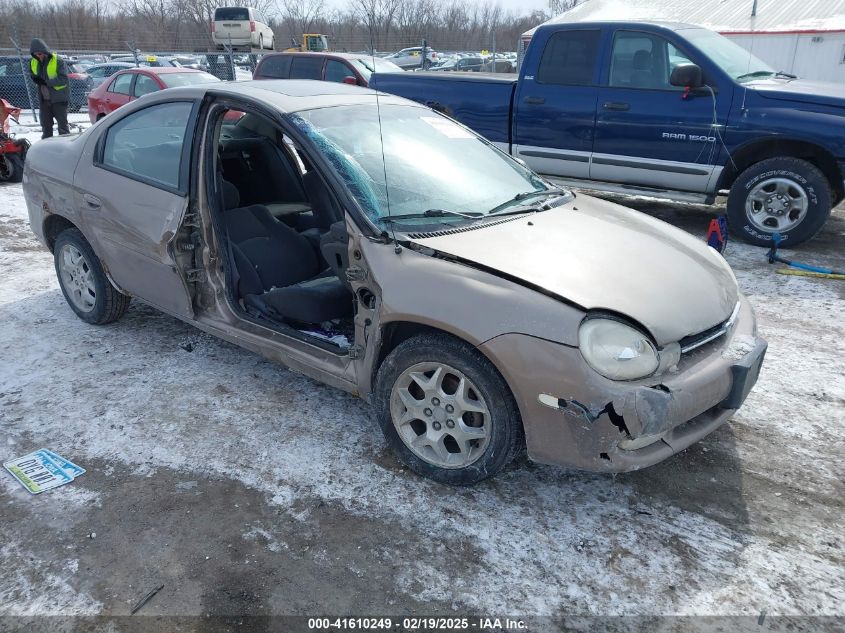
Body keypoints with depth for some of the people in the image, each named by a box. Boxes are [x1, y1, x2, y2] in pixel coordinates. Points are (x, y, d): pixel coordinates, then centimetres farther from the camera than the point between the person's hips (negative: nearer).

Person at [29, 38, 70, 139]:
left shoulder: (58, 61, -13)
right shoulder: (34, 63, 6)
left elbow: (64, 79, -20)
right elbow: (34, 76, 17)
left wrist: (46, 81, -26)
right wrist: (36, 79, -7)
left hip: (59, 99, -6)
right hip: (44, 100, 6)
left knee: (63, 126, 0)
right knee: (46, 127, 14)